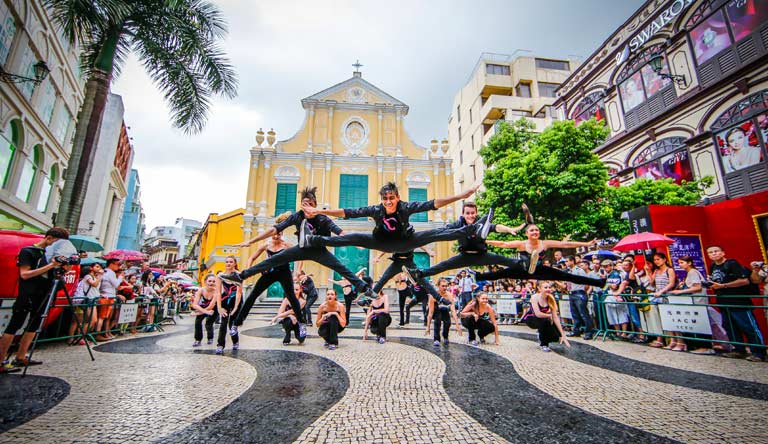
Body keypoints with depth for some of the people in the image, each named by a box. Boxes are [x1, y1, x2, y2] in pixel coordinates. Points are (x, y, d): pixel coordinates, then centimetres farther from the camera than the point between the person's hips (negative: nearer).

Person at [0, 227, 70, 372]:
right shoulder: (27, 251, -6)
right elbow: (24, 274, -14)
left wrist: (60, 267, -3)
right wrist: (50, 266, -22)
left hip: (43, 295, 7)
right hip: (27, 295, -7)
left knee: (34, 325, 9)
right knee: (14, 326, -5)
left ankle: (20, 358, 16)